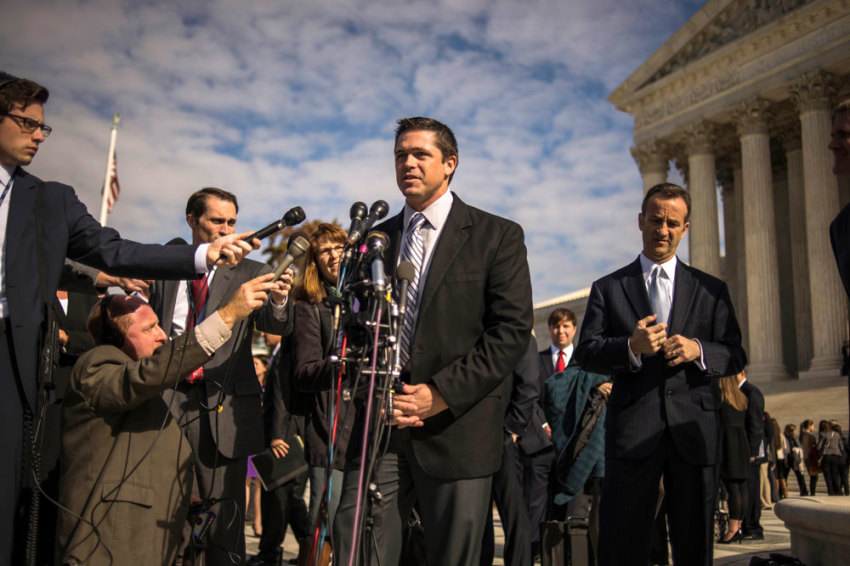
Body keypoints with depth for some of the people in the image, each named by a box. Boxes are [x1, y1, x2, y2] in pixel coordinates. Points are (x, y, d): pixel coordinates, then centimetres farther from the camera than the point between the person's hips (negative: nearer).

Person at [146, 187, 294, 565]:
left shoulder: (250, 274, 6)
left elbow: (273, 325, -9)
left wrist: (278, 301, -31)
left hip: (222, 406, -2)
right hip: (168, 401, 2)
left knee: (224, 512, -4)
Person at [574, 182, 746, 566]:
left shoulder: (711, 290, 14)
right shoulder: (608, 288, 10)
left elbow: (736, 356, 9)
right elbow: (585, 353, 1)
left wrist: (698, 350, -13)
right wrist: (631, 347, -18)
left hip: (694, 431, 2)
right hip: (632, 431, -1)